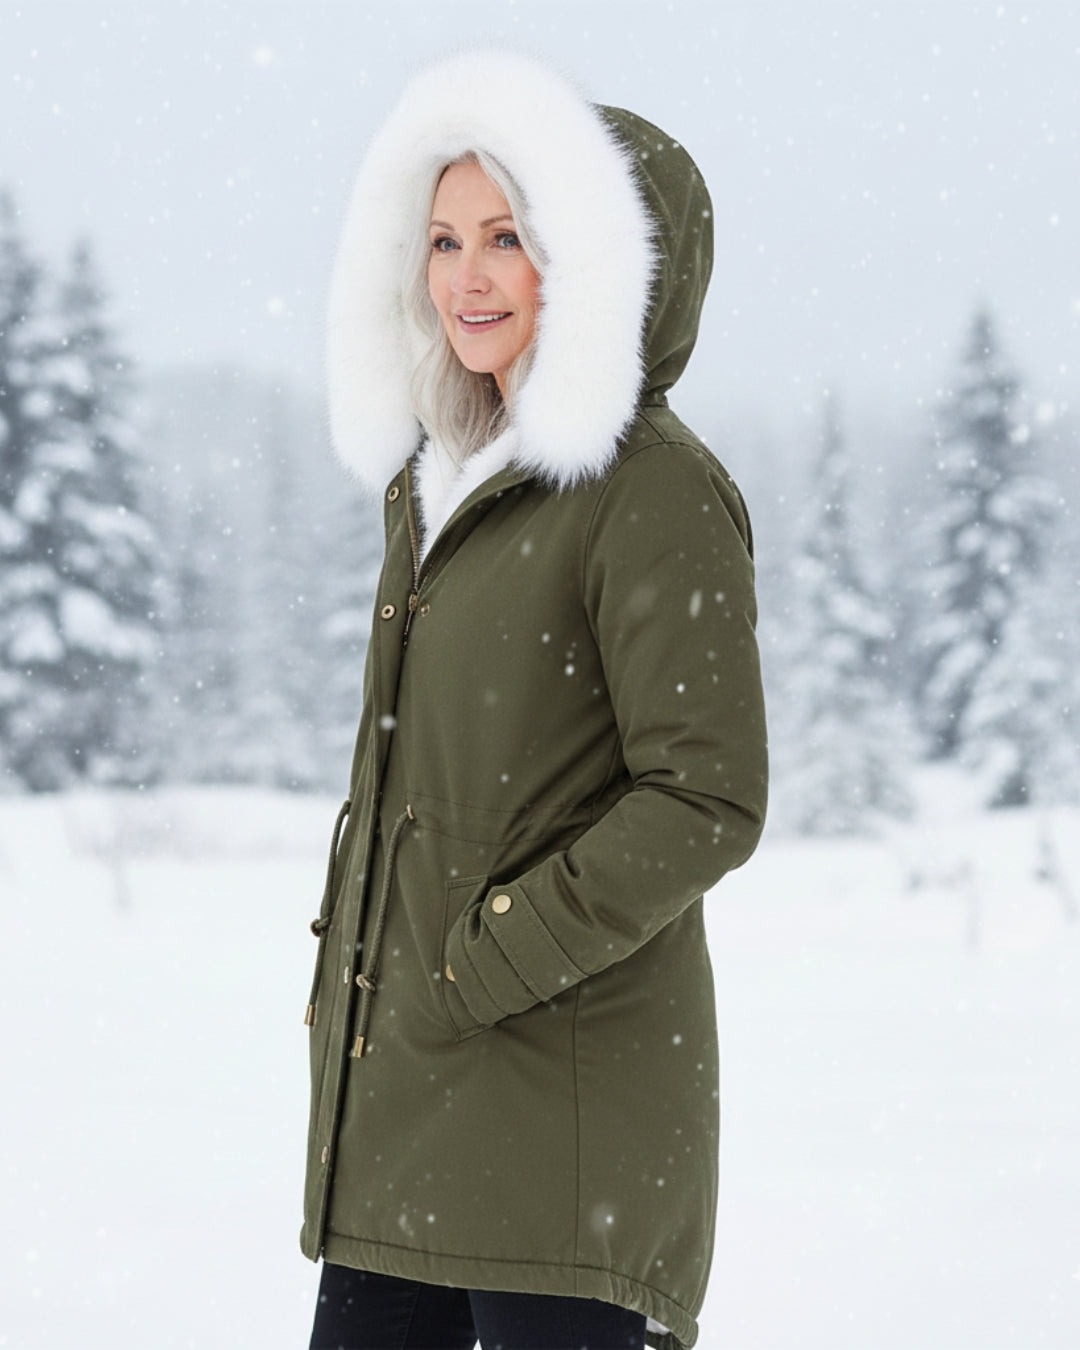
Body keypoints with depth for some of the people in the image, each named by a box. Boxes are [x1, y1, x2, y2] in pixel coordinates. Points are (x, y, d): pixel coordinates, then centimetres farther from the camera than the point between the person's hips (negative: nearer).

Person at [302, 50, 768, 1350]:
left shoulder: (659, 490, -10)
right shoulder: (438, 482, 15)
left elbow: (705, 801, -15)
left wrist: (485, 965, -17)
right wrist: (353, 977, 13)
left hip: (569, 1102, -8)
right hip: (396, 1096, 8)